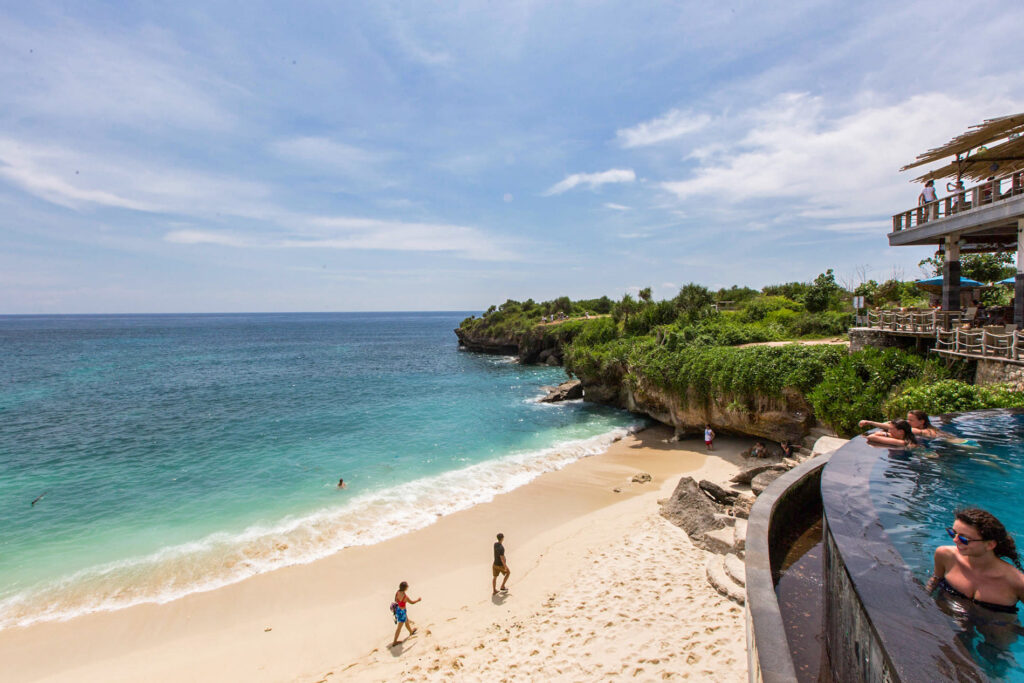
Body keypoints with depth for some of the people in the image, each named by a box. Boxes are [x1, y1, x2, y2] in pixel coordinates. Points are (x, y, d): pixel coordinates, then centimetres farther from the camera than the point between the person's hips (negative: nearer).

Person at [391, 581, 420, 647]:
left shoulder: (397, 592, -15)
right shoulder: (405, 596, -35)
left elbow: (396, 600, 2)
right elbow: (412, 602, -18)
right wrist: (418, 600, 1)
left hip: (398, 609, 8)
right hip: (402, 612, -8)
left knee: (407, 621, 32)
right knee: (399, 627, 14)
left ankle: (411, 631, 56)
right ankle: (394, 642, 30)